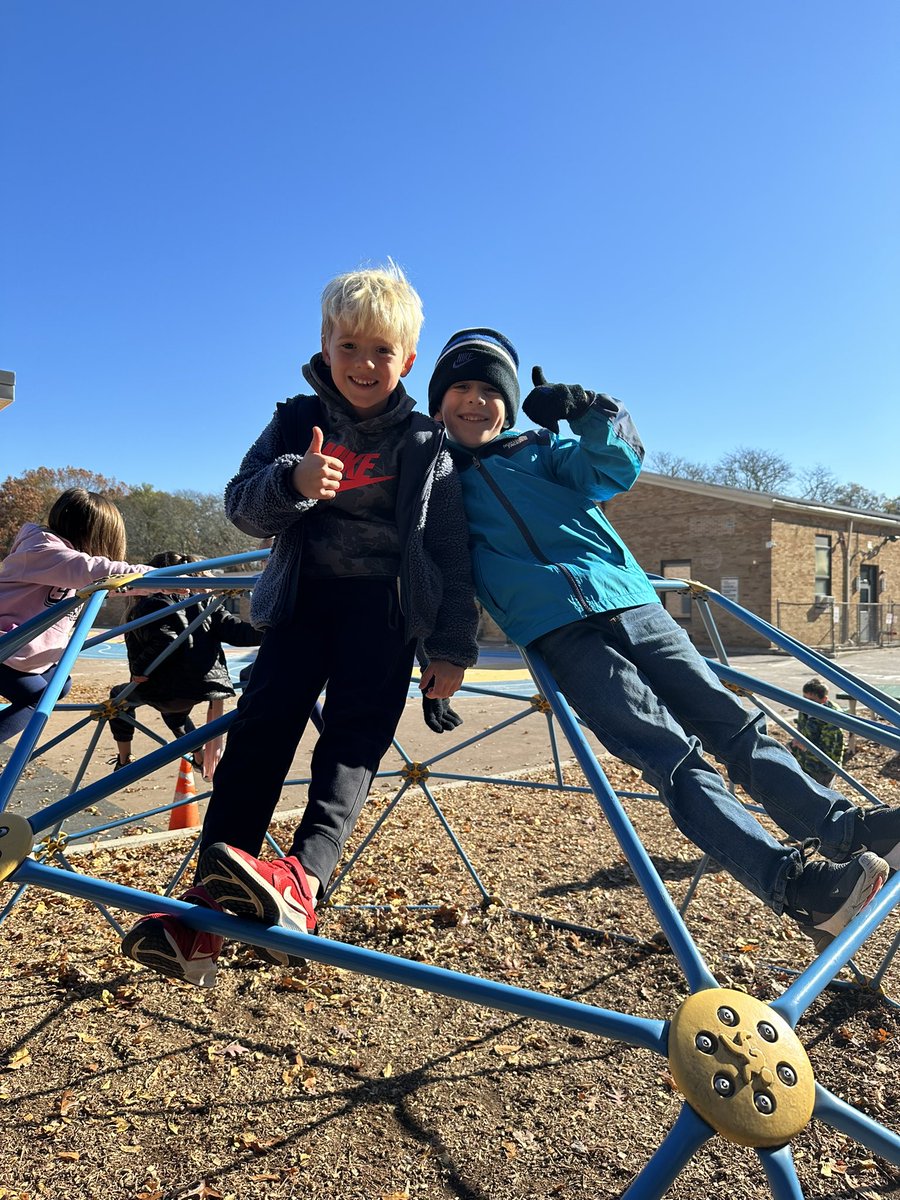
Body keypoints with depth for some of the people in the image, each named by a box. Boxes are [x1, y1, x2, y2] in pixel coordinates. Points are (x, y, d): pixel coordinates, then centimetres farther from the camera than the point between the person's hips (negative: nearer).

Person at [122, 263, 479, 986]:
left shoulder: (425, 445, 6)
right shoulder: (298, 422, 11)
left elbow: (453, 553, 5)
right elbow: (242, 505, 2)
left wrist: (451, 647, -1)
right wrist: (292, 481, -20)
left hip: (386, 607, -1)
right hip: (305, 595, 1)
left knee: (351, 742, -18)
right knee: (261, 728, -14)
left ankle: (302, 880, -31)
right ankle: (207, 908, -17)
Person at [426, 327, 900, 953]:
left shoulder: (540, 446, 21)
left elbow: (617, 468, 6)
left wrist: (589, 410, -13)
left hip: (633, 603, 4)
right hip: (560, 630, -4)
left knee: (735, 724, -3)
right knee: (672, 753, -19)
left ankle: (843, 827, -2)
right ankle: (791, 882, -28)